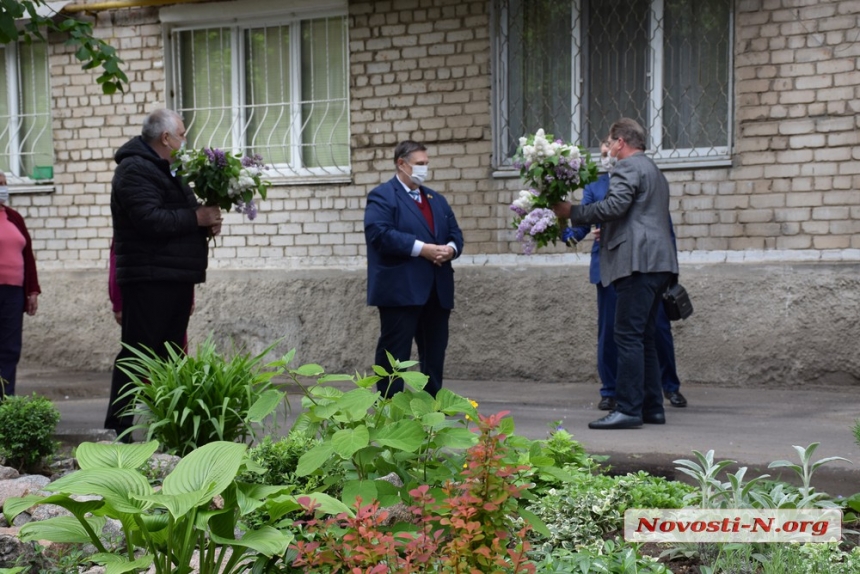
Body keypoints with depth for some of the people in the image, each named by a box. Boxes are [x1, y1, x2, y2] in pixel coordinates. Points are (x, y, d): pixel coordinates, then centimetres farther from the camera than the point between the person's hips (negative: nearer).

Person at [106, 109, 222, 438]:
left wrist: (208, 222, 2)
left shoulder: (165, 171, 21)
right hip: (150, 278, -10)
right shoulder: (135, 170, -11)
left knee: (170, 355, 12)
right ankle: (118, 429, -7)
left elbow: (177, 218, 23)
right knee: (138, 353, -9)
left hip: (176, 278, 10)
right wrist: (197, 217, -19)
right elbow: (150, 220, -24)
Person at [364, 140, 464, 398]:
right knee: (395, 351, -4)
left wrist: (450, 248, -7)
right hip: (401, 290, -8)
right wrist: (421, 248, -20)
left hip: (437, 290, 8)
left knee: (434, 353, 11)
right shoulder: (382, 196, -3)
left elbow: (455, 233, 18)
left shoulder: (437, 199, 22)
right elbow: (379, 233, -18)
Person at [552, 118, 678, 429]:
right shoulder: (653, 170, 27)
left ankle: (628, 409, -15)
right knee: (644, 337, 12)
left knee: (628, 336, -12)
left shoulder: (628, 167, -4)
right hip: (657, 263, 10)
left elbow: (614, 206, -18)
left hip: (638, 262, -10)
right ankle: (651, 408, 13)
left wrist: (572, 211, -10)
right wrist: (607, 231, 34)